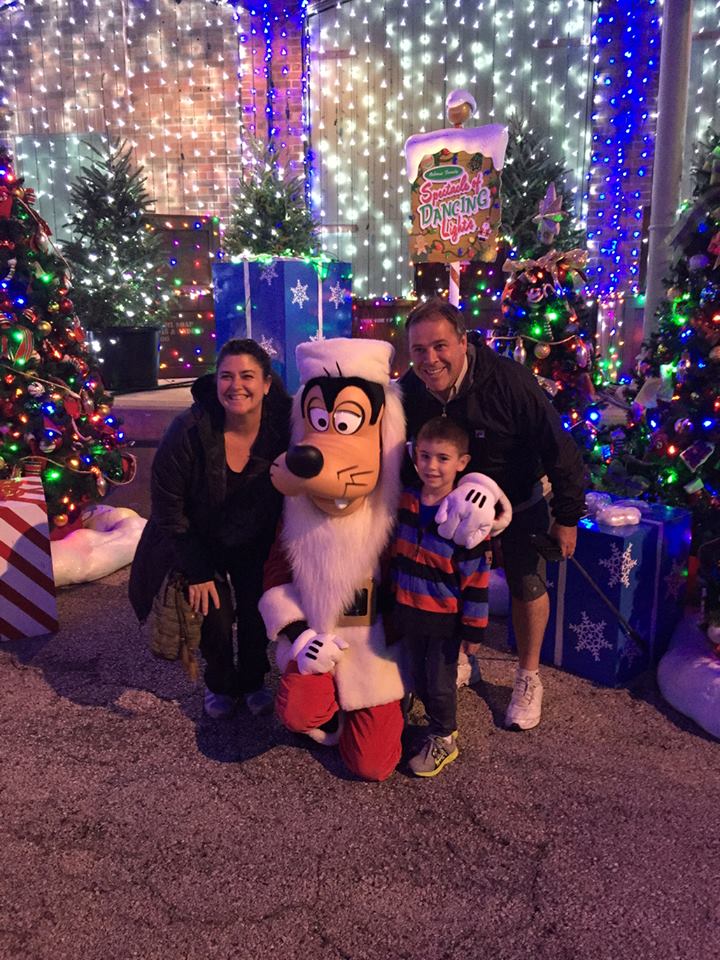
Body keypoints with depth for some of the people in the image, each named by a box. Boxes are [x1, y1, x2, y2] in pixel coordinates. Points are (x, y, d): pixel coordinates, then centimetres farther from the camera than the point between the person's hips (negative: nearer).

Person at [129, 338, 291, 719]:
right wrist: (197, 571, -15)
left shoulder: (283, 427, -23)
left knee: (255, 616, 7)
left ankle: (252, 680, 38)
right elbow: (168, 507, -19)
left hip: (255, 546, 2)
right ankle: (220, 684, 33)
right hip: (201, 542, -1)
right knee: (215, 618, 1)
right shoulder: (188, 431, -29)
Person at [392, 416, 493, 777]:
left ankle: (443, 740, 32)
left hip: (444, 618, -5)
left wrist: (473, 628, -12)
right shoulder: (405, 500, -2)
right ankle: (440, 727, 41)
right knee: (419, 677, 19)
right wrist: (393, 601, 15)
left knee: (440, 682, 9)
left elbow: (476, 576, -14)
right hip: (408, 612, 6)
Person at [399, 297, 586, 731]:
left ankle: (529, 678, 29)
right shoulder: (408, 390, -20)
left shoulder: (509, 381, -34)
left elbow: (559, 450, -25)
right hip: (451, 501, 4)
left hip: (519, 502, -3)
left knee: (528, 586, 7)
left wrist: (567, 517, -18)